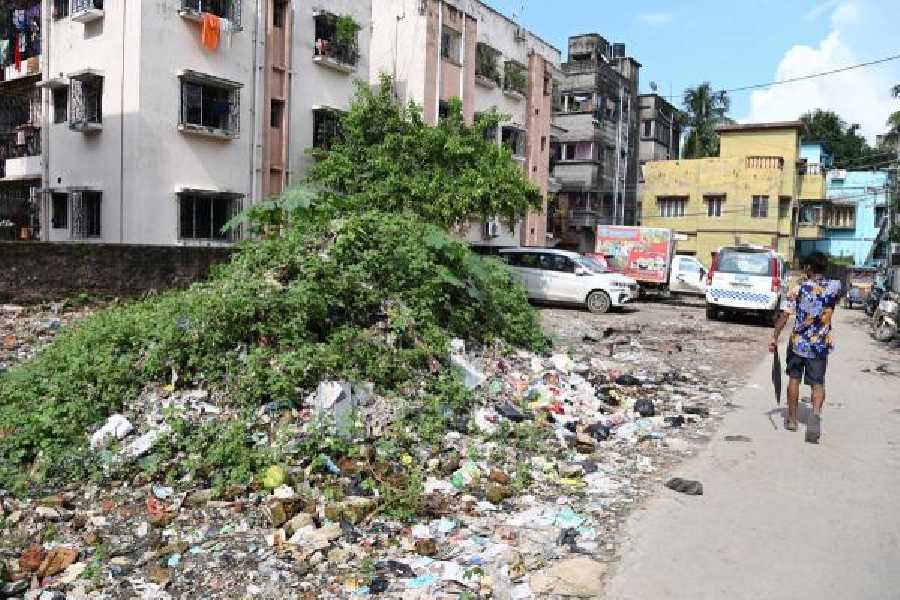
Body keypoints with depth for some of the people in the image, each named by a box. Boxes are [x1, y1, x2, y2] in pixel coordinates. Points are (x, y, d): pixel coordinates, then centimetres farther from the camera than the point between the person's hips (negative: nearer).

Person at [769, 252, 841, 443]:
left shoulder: (798, 288, -10)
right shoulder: (834, 287, -2)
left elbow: (784, 315, -14)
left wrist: (775, 337, -9)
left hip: (798, 342, -1)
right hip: (821, 345, 1)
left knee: (794, 379, 15)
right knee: (818, 383, 7)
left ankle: (792, 419, 25)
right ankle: (816, 413, -20)